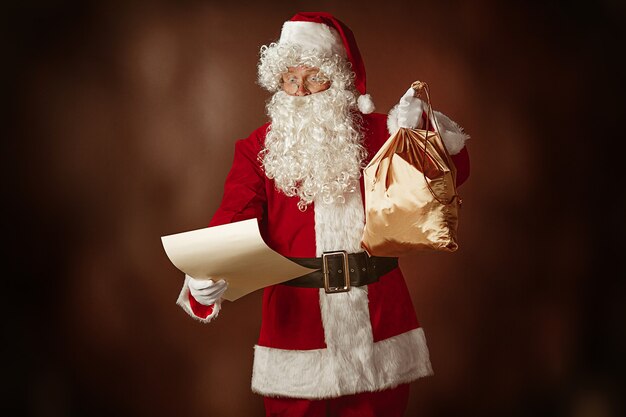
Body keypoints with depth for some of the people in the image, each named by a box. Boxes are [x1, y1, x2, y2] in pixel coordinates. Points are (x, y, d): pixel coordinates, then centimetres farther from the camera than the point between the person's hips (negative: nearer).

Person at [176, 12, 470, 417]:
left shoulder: (379, 133, 5)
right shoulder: (258, 149, 1)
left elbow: (454, 173, 1)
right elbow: (233, 222, -10)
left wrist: (420, 129, -18)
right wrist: (206, 281, -29)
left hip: (378, 317, 1)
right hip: (297, 318, -1)